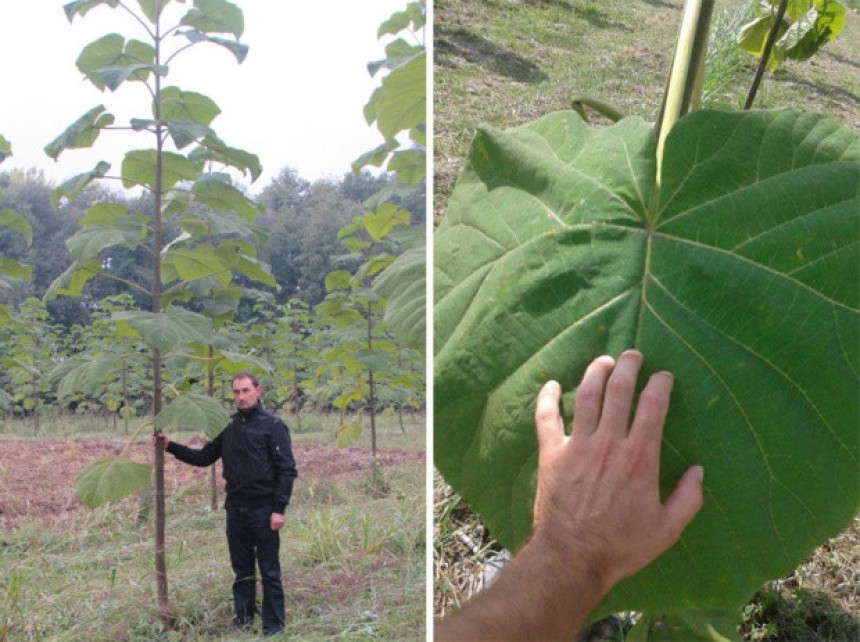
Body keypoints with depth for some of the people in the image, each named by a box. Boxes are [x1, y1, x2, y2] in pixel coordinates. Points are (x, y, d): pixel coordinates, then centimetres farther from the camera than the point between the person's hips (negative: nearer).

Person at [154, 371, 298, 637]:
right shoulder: (228, 428, 9)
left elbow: (287, 470, -10)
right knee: (241, 569, 13)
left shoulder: (272, 425, -8)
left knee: (269, 571, 2)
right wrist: (170, 446, 5)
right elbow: (204, 457, 16)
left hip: (264, 509, -5)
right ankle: (243, 615, 26)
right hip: (235, 508, 5)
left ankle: (273, 624, 12)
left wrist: (279, 509, -15)